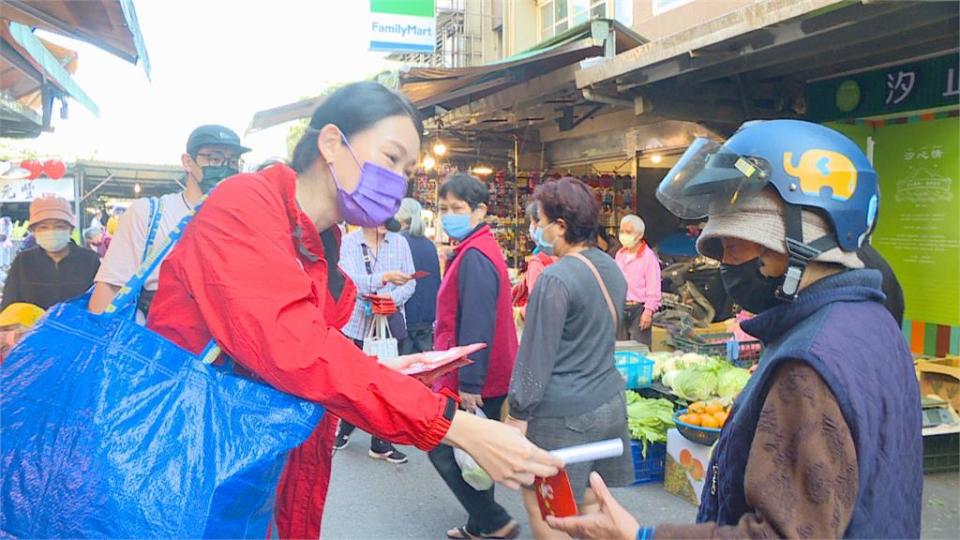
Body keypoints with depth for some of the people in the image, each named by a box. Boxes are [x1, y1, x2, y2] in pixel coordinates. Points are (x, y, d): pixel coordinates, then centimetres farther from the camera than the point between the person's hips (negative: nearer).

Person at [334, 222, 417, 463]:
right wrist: (384, 278, -33)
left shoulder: (400, 242, 2)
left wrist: (391, 299, -21)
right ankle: (344, 429, 37)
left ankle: (381, 442, 18)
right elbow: (349, 280, -19)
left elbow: (410, 283, -2)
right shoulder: (348, 242, -5)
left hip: (390, 324, 2)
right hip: (356, 324, -1)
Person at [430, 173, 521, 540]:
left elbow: (476, 327, -25)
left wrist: (468, 384, -23)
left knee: (443, 450, -1)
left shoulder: (474, 257, -20)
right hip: (484, 378, 10)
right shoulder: (477, 250, 13)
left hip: (472, 381, -10)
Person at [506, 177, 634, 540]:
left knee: (541, 506, 7)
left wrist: (518, 413, -9)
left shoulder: (555, 279, -19)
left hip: (564, 413, -8)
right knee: (591, 502, 18)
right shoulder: (612, 269, 7)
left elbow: (537, 355, -17)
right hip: (609, 401, 8)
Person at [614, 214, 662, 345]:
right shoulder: (620, 254, 11)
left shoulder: (649, 256, -9)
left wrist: (648, 311, -16)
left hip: (638, 309, -6)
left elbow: (653, 290, -12)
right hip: (620, 309, 6)